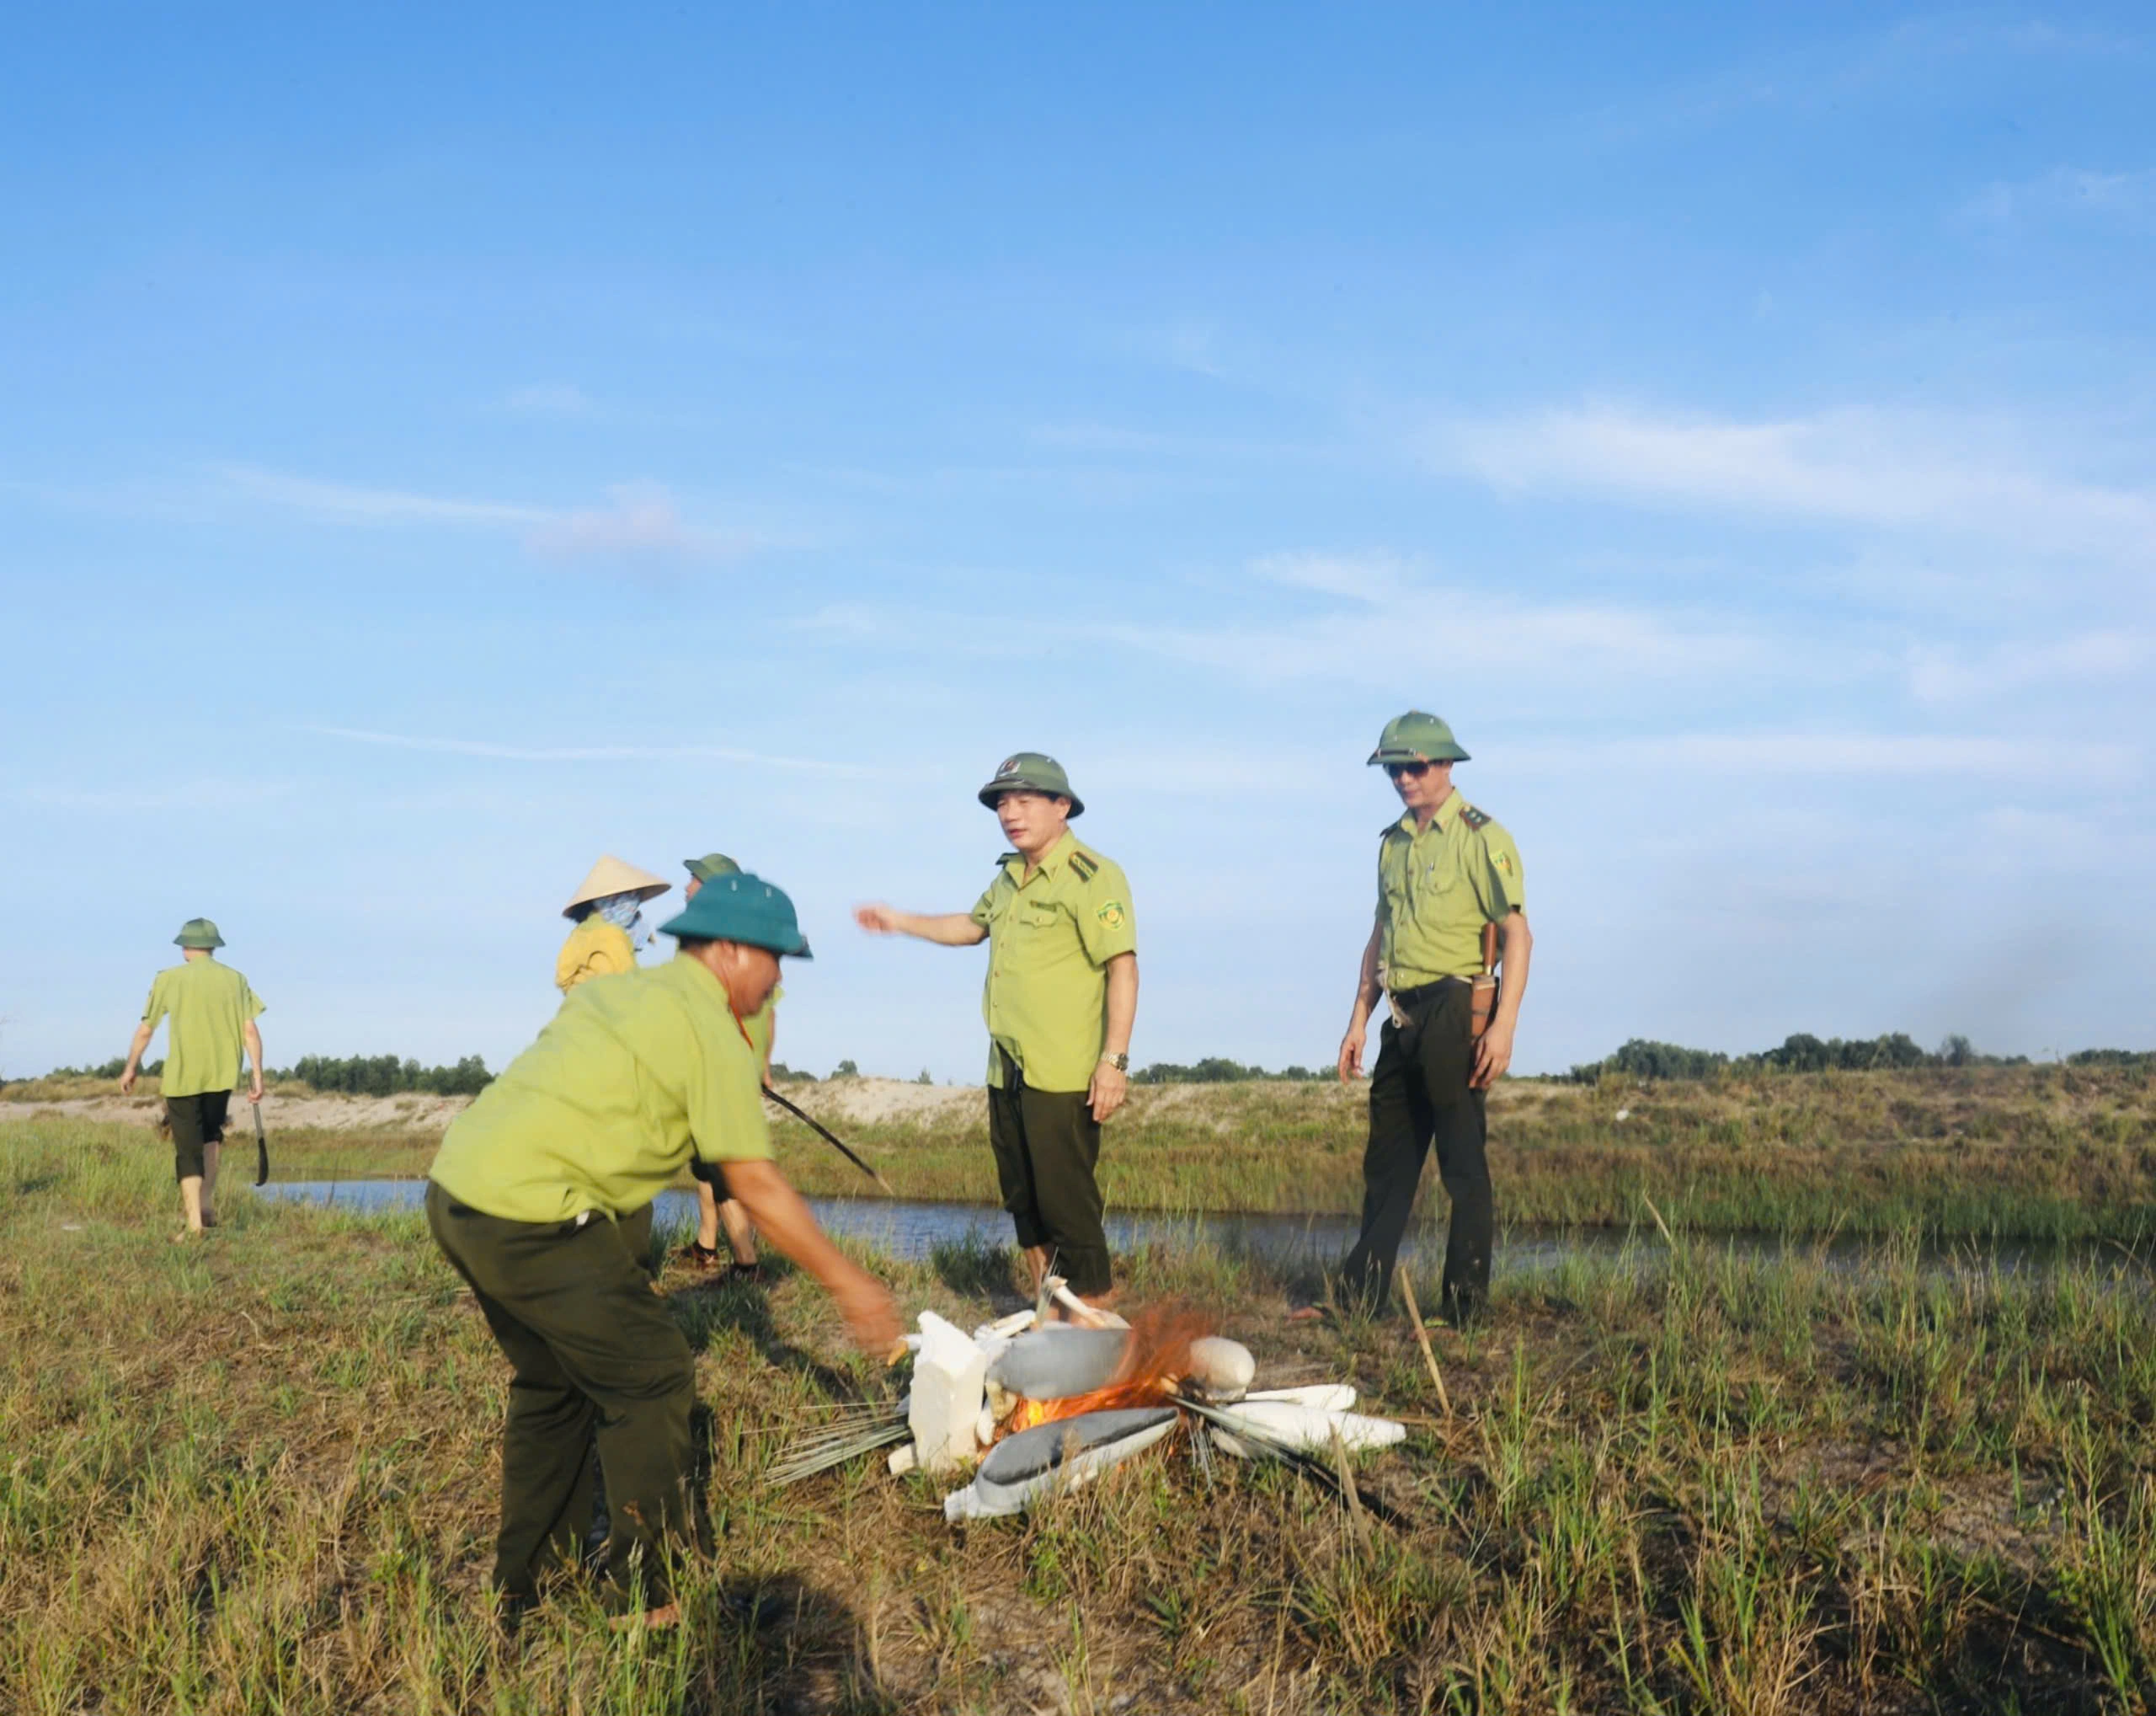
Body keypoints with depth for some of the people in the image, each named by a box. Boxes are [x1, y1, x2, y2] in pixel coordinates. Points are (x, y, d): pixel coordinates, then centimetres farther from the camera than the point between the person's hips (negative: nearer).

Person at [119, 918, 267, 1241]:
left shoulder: (169, 979, -2)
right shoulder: (235, 979, 5)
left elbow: (145, 1030, 1)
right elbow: (251, 1030, -1)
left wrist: (131, 1067, 13)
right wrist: (256, 1073, 3)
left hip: (182, 1075, -3)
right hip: (222, 1073, 3)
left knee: (188, 1148, 1)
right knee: (210, 1137, 24)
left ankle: (194, 1222, -5)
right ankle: (207, 1206, 21)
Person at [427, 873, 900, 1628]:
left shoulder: (618, 989, 19)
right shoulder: (712, 1031, -7)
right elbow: (757, 1189, -7)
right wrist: (846, 1283, -1)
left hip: (455, 1190, 9)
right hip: (531, 1218, -9)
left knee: (553, 1382, 24)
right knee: (652, 1380, 3)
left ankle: (524, 1577, 34)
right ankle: (644, 1598, 10)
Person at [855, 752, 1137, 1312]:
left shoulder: (1092, 876, -13)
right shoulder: (1010, 876, 15)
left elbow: (1122, 968, -19)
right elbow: (974, 925, 35)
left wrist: (1114, 1060, -24)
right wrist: (899, 922, 34)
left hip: (1062, 1076, -9)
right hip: (1007, 1071, 9)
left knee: (1067, 1199, -8)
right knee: (1022, 1197, 16)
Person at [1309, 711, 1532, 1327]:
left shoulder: (1480, 837, -8)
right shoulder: (1393, 842, 15)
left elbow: (1516, 934, -14)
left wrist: (1504, 1024, -22)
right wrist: (1359, 1019, 17)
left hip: (1454, 1014, -8)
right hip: (1402, 1018, 8)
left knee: (1463, 1165, -1)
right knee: (1387, 1161, 12)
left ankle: (1465, 1307, 5)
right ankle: (1359, 1294, 19)